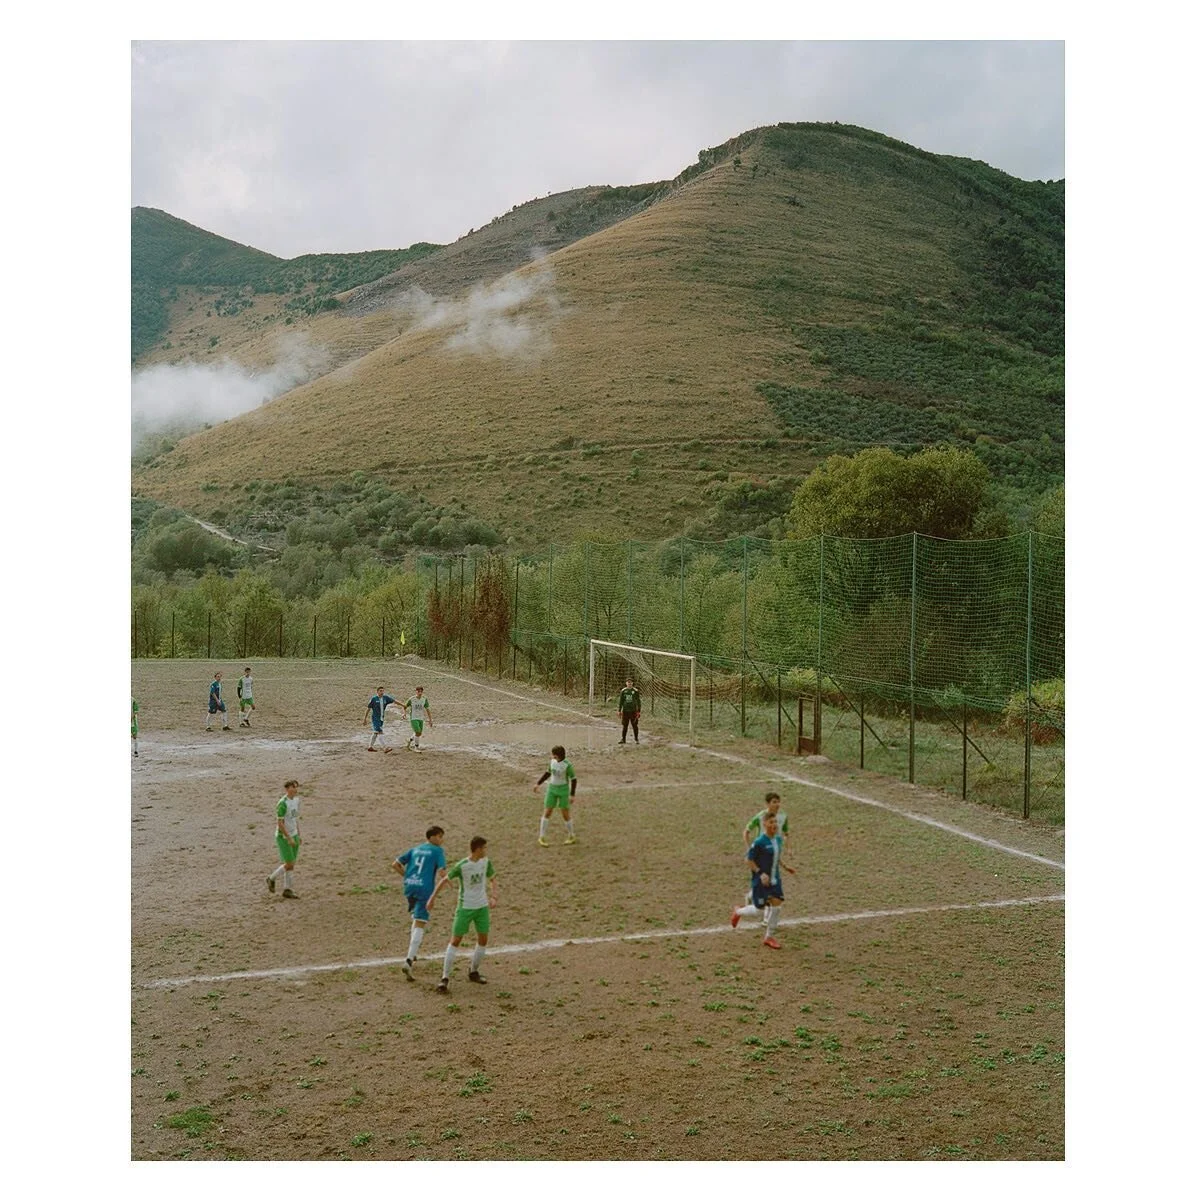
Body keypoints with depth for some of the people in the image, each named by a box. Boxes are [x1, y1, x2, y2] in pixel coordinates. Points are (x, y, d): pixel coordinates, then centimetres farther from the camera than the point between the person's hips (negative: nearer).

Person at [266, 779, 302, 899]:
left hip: (293, 835, 8)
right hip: (283, 837, -8)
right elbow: (279, 823, -22)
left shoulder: (296, 800, 3)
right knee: (289, 865, -7)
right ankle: (272, 878, 17)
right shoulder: (282, 803, -23)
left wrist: (298, 836, 12)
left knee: (291, 864, 9)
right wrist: (289, 838, -22)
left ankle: (287, 890, 17)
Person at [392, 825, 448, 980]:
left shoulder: (415, 849, 17)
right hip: (425, 889, -6)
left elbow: (395, 864, 15)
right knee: (420, 925, -7)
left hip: (409, 887, 6)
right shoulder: (438, 851, 0)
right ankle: (409, 961, -18)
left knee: (418, 917, 30)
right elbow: (442, 872, -10)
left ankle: (412, 951, 32)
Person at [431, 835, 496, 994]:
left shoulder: (486, 862, -3)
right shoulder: (461, 866, -18)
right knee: (455, 941, -5)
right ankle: (445, 978, -2)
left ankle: (473, 972, 27)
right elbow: (445, 880, -8)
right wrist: (433, 897, -4)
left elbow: (491, 879, 11)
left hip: (482, 907, 5)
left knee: (483, 940, 9)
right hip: (465, 908, -5)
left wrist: (493, 897, -4)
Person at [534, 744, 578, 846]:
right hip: (552, 789, 4)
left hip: (563, 790, -4)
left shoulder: (567, 765, -19)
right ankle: (541, 838, 6)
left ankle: (571, 837, 20)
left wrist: (572, 795, -14)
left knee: (566, 814, 1)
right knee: (547, 813, -2)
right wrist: (538, 784, 11)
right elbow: (548, 772, 13)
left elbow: (573, 779, -13)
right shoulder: (553, 761, -2)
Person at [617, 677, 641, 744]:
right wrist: (619, 710, 5)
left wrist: (639, 711, 0)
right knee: (624, 726, 5)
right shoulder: (623, 691, 4)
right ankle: (623, 739, 14)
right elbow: (620, 701, 9)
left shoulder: (635, 691, 0)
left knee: (635, 725, 3)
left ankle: (636, 739, 13)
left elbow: (638, 701, 3)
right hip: (625, 711, 1)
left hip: (633, 711, -1)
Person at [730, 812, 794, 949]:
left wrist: (785, 867, 5)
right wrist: (760, 873, -21)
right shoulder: (759, 842, -20)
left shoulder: (778, 839, 2)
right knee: (758, 910, 1)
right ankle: (738, 912, 33)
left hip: (774, 879, 6)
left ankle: (769, 937, 14)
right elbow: (748, 859, -16)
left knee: (776, 905, -1)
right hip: (760, 881, -6)